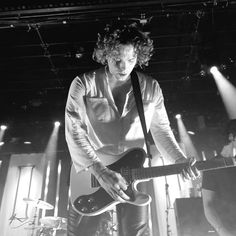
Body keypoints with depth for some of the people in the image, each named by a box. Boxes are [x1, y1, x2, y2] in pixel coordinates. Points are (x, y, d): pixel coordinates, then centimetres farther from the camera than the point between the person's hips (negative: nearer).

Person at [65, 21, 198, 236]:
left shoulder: (151, 88, 2)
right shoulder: (83, 84, -6)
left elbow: (161, 129, 9)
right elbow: (74, 130, -13)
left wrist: (180, 159, -7)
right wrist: (100, 171, -20)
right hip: (89, 173, -1)